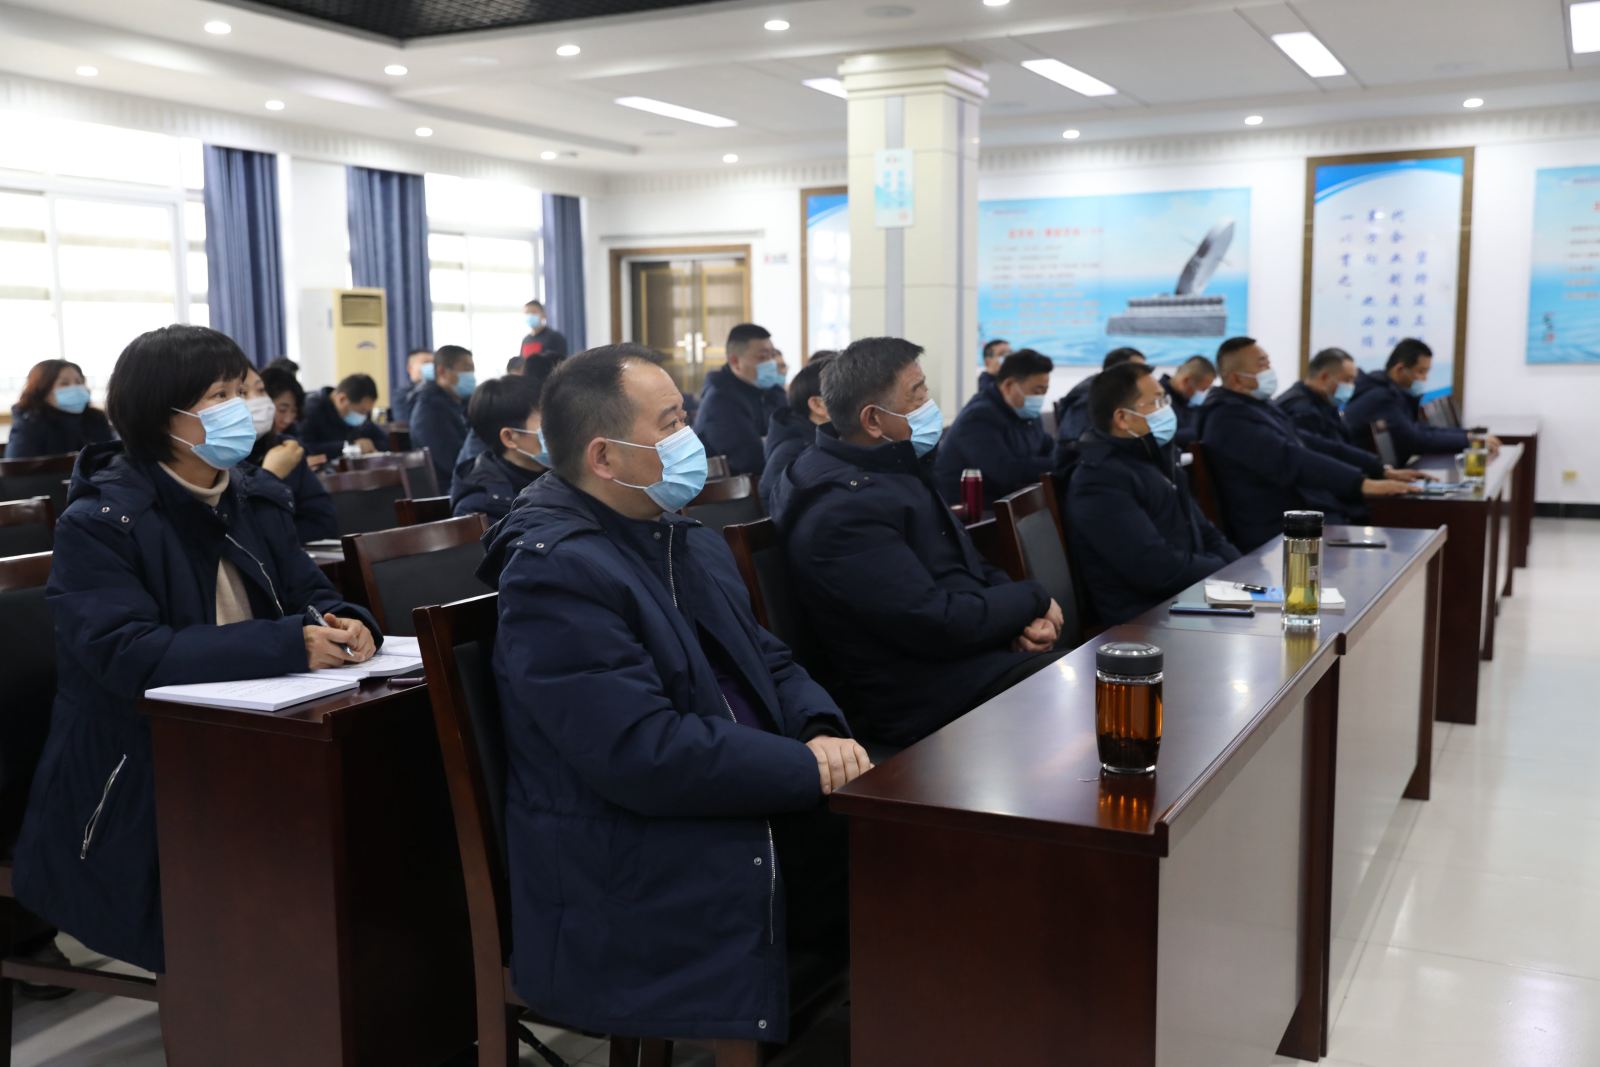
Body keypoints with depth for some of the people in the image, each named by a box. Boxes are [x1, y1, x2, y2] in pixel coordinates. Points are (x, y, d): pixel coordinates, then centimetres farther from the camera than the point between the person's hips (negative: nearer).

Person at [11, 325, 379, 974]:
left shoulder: (253, 508, 10)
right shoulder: (99, 523, -10)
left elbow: (313, 597, 8)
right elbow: (126, 655, -24)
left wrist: (348, 625, -18)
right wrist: (288, 645, -32)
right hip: (132, 788, -6)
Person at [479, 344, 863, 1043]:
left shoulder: (692, 541, 14)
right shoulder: (555, 572, -16)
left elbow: (770, 663, 16)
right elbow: (643, 753, -23)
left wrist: (823, 732, -5)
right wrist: (807, 768, -17)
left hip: (748, 823, 9)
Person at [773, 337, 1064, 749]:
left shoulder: (895, 469, 10)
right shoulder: (843, 510, -22)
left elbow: (969, 565, 16)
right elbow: (939, 625, -25)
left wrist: (1024, 617, -4)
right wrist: (1034, 600, -9)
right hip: (938, 699, -10)